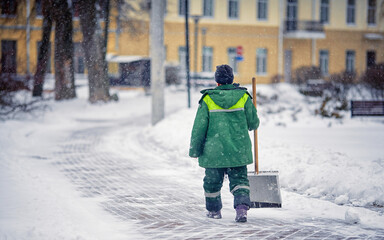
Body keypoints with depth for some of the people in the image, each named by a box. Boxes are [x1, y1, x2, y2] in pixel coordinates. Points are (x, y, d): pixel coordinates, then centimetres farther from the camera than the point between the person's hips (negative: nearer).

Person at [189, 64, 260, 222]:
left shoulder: (207, 99, -5)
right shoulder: (243, 97, -1)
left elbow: (199, 127, -3)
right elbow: (253, 123, 7)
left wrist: (194, 150, 4)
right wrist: (248, 126, 31)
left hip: (214, 151, -1)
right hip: (238, 150, 1)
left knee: (212, 181, 15)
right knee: (239, 180, 7)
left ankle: (214, 210, 28)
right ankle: (242, 207, -14)